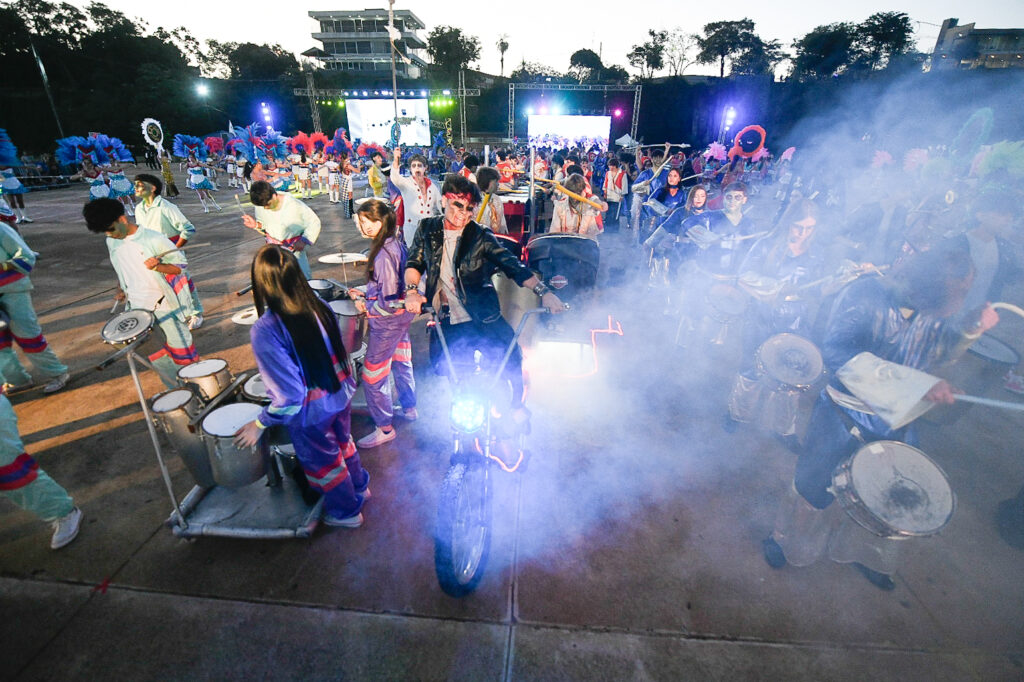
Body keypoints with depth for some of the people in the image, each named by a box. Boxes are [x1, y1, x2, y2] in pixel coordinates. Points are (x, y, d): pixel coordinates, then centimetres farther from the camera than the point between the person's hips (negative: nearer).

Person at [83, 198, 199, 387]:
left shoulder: (153, 239, -14)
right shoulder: (111, 242, 6)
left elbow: (179, 266, -11)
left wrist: (157, 266, -28)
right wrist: (122, 289, 7)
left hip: (164, 306, -6)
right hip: (138, 309, 6)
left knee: (181, 351, 1)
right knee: (156, 356, 12)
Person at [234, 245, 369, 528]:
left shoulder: (265, 332, -30)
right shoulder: (319, 306, -13)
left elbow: (289, 395, -26)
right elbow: (338, 352, 1)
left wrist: (260, 424, -10)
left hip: (310, 414, -5)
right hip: (340, 396, 6)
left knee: (322, 462, 22)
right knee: (343, 442, 32)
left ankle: (346, 512, 47)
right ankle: (359, 486, 58)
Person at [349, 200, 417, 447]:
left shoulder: (383, 255, -27)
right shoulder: (397, 243, 1)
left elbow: (389, 302, -28)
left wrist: (366, 307, -12)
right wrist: (366, 294, 7)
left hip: (387, 322, -10)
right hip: (402, 316, 10)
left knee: (373, 376, 5)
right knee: (401, 364, 25)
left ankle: (384, 428, 19)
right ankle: (409, 408, 44)